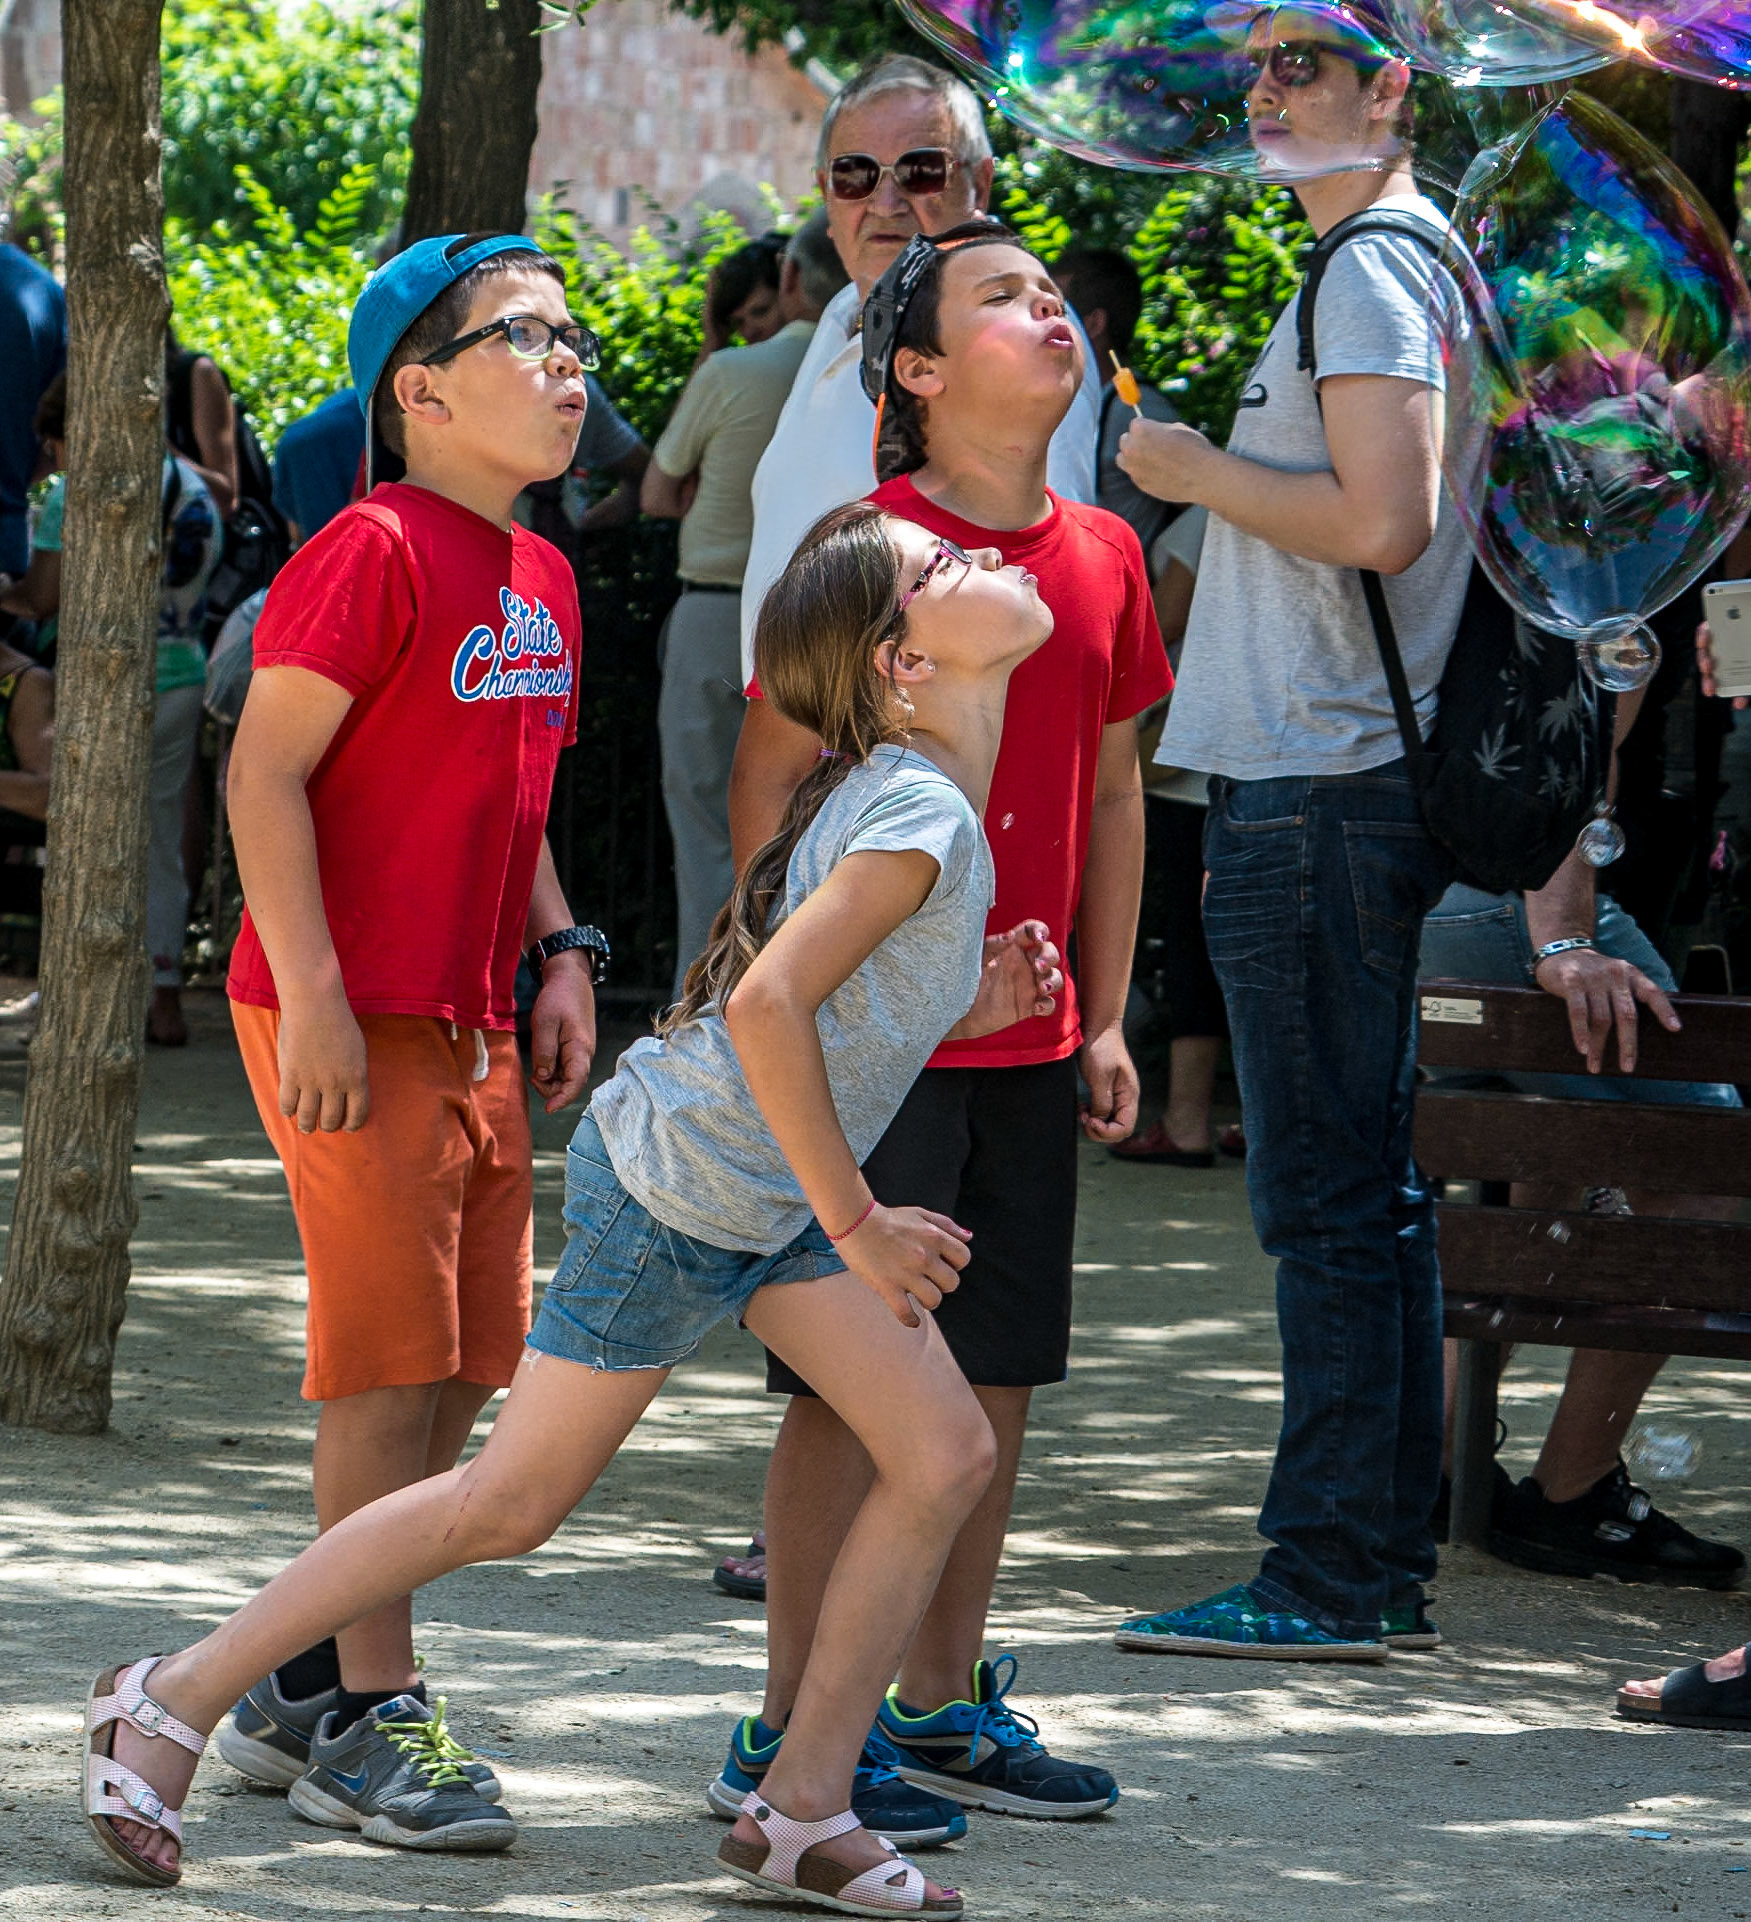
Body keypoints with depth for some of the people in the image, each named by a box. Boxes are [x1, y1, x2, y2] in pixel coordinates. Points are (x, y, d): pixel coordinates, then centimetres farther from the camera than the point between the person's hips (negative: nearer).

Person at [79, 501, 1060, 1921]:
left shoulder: (911, 796, 7)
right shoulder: (919, 817, -22)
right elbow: (767, 1005, -33)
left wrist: (970, 1006, 1)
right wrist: (856, 1225, -26)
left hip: (772, 1200, 9)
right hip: (671, 1184, -9)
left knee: (947, 1455, 0)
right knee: (508, 1505, -1)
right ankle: (175, 1701, 11)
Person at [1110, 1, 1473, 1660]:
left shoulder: (1367, 274, -13)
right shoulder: (1427, 259, 19)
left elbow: (1382, 521, -23)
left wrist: (1197, 472, -11)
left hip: (1314, 791, -11)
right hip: (1357, 778, 11)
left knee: (1327, 1199, -8)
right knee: (1368, 1193, 13)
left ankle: (1327, 1581, -7)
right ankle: (1386, 1562, 18)